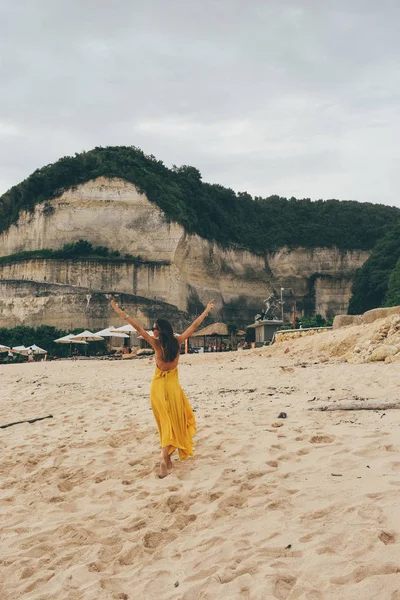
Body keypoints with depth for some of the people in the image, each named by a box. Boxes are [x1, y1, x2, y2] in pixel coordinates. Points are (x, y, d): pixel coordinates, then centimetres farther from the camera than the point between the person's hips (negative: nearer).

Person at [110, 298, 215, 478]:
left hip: (158, 386, 0)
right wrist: (207, 310, 13)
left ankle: (166, 458, 16)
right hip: (172, 386, 0)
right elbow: (194, 325, 2)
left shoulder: (156, 344, -12)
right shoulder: (177, 342, -7)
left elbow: (138, 328, -12)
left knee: (165, 422, 11)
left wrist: (121, 312, -9)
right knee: (173, 421, 6)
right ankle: (164, 457, -5)